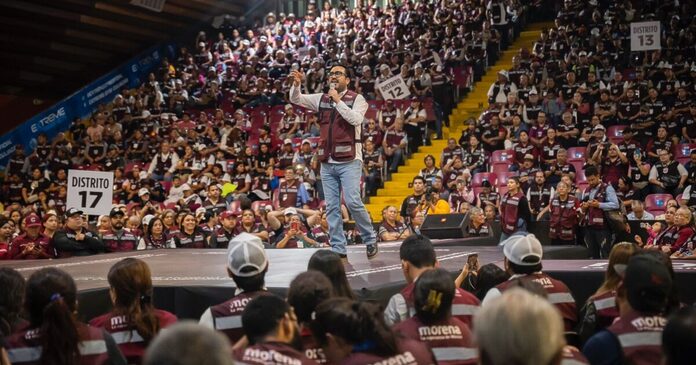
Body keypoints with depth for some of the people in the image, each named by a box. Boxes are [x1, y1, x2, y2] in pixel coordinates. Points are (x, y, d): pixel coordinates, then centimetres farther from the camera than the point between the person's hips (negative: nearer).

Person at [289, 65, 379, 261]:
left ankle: (371, 239, 6)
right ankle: (338, 249, 7)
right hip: (327, 162, 5)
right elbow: (296, 99, 8)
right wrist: (296, 84, -11)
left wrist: (338, 101, -13)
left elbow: (356, 119, -15)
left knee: (353, 202, -14)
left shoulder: (357, 99, 2)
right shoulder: (322, 99, 14)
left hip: (349, 161, -5)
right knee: (332, 207, 3)